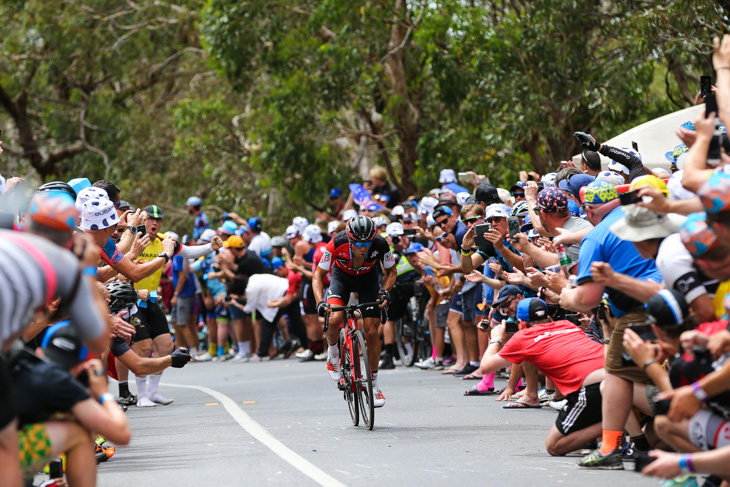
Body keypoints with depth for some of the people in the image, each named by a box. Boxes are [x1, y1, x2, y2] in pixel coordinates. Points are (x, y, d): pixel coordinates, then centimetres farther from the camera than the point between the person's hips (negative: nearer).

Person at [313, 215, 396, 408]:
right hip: (342, 277, -1)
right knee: (334, 320, -28)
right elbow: (318, 274, -24)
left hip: (368, 279, 1)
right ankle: (333, 353, 5)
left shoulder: (380, 244, -31)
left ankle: (374, 385, 6)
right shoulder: (337, 244, -34)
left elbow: (391, 271, -10)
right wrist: (320, 302, -38)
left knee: (372, 331, -8)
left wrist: (384, 292, -28)